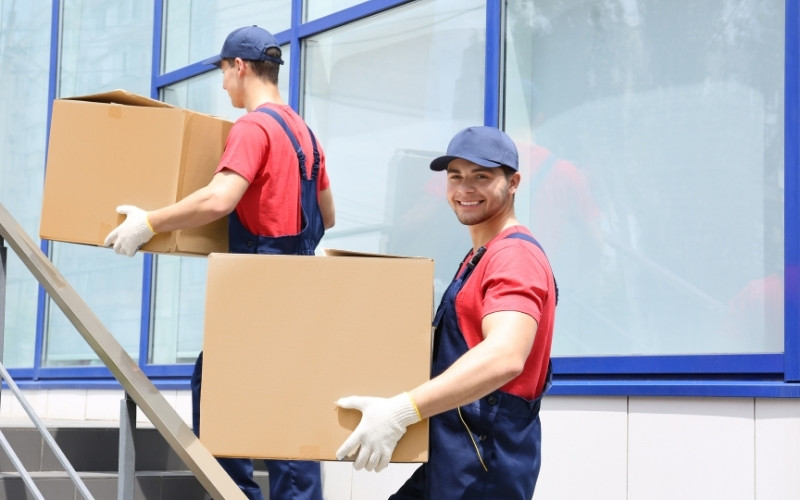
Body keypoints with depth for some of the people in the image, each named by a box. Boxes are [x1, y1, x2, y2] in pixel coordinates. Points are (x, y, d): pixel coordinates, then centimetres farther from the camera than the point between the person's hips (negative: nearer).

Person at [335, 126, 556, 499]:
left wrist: (401, 411, -38)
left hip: (486, 466, -10)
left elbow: (504, 357, -32)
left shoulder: (515, 256, -16)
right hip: (455, 461, 10)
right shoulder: (480, 257, 18)